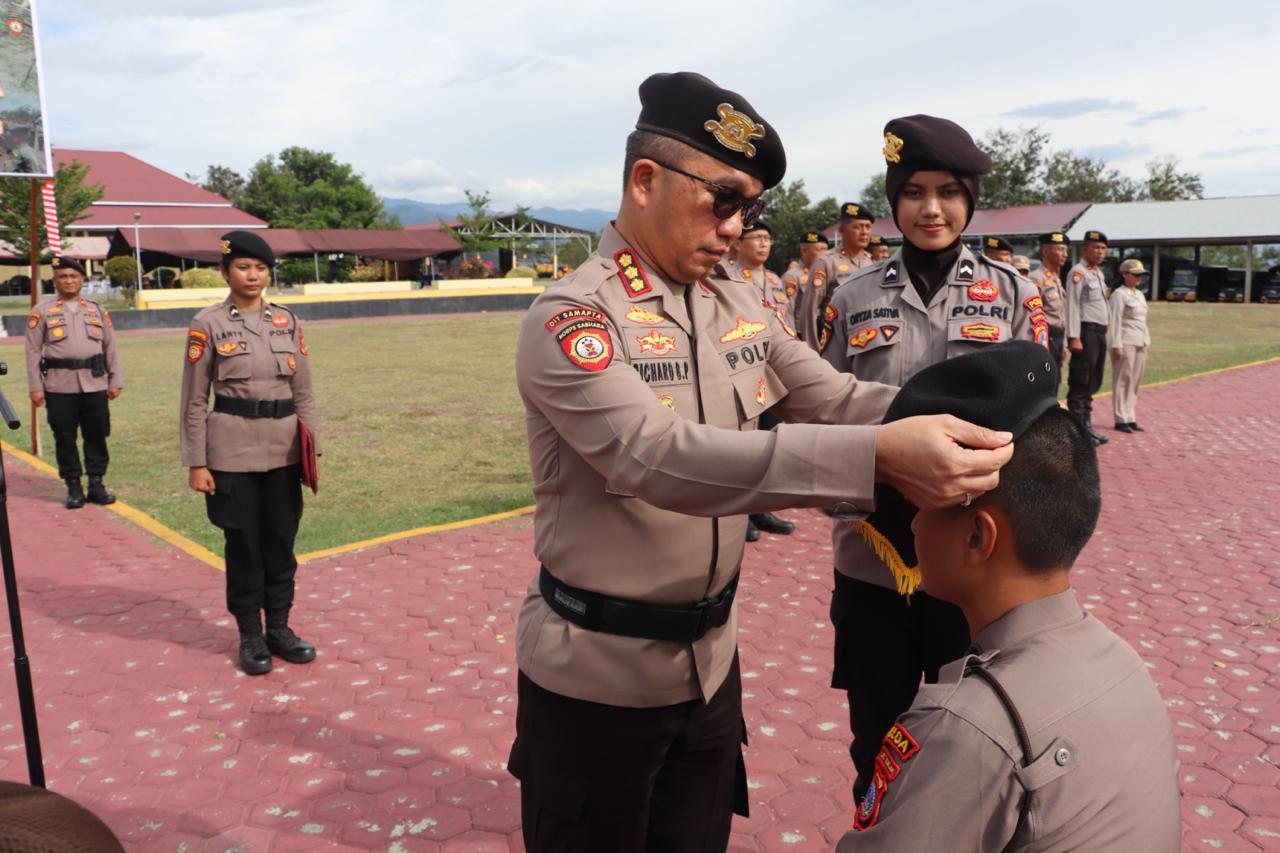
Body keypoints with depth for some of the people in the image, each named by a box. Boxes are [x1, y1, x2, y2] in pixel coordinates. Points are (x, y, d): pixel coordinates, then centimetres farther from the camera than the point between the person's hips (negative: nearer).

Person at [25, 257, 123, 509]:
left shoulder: (97, 310, 13)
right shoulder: (42, 312, 6)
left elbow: (111, 348, 13)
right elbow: (33, 351, 4)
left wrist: (116, 381, 8)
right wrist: (35, 387, -3)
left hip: (95, 383, 2)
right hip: (59, 386, -2)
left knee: (97, 436, 4)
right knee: (65, 438, 3)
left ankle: (96, 484, 14)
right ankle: (74, 487, 12)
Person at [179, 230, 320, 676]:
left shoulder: (287, 321, 7)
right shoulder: (208, 324, -3)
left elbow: (303, 392, 10)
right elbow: (194, 400, -3)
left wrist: (313, 447, 5)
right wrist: (196, 463, -6)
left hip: (284, 450, 3)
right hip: (233, 450, -3)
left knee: (281, 540, 10)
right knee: (243, 543, 5)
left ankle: (279, 628, 24)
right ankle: (250, 636, 19)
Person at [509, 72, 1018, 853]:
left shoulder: (738, 307, 2)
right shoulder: (570, 319, -20)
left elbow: (836, 400, 1)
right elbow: (659, 456, -35)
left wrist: (952, 416, -19)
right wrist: (878, 458, -44)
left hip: (710, 658, 6)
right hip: (597, 675, -6)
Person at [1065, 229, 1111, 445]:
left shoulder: (1099, 273, 18)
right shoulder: (1078, 272, -10)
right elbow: (1073, 306, -16)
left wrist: (1102, 333, 16)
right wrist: (1074, 337, -21)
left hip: (1100, 332, 9)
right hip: (1086, 332, -9)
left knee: (1092, 384, 13)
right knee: (1080, 384, -5)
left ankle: (1087, 426, 21)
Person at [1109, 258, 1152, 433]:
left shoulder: (1140, 295, 18)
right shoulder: (1119, 294, -7)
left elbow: (1142, 320, 22)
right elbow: (1115, 321, -12)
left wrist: (1147, 342, 17)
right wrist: (1116, 345, -17)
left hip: (1140, 343, 8)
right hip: (1126, 343, -8)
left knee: (1135, 381, 8)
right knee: (1122, 381, -4)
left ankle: (1130, 418, 14)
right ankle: (1121, 420, 0)